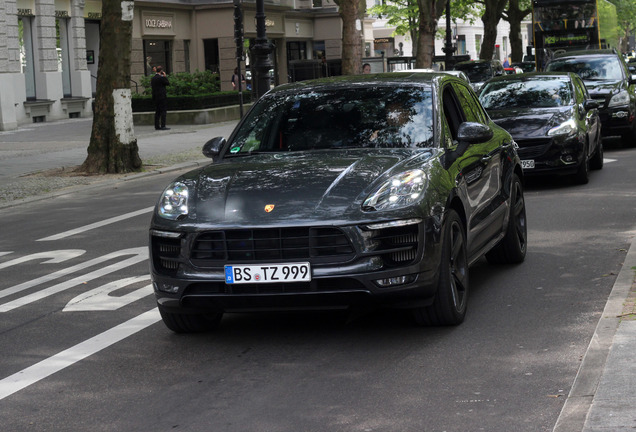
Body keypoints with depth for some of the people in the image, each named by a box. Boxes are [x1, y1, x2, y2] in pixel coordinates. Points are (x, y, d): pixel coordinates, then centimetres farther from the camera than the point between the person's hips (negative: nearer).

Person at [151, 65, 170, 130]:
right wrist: (165, 76, 3)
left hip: (155, 97, 7)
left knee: (157, 112, 11)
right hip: (162, 97, -7)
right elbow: (168, 83, -4)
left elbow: (151, 86, 15)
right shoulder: (161, 78, -13)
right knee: (163, 111, -6)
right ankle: (163, 126, -11)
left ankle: (157, 126, 11)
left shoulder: (152, 78, 9)